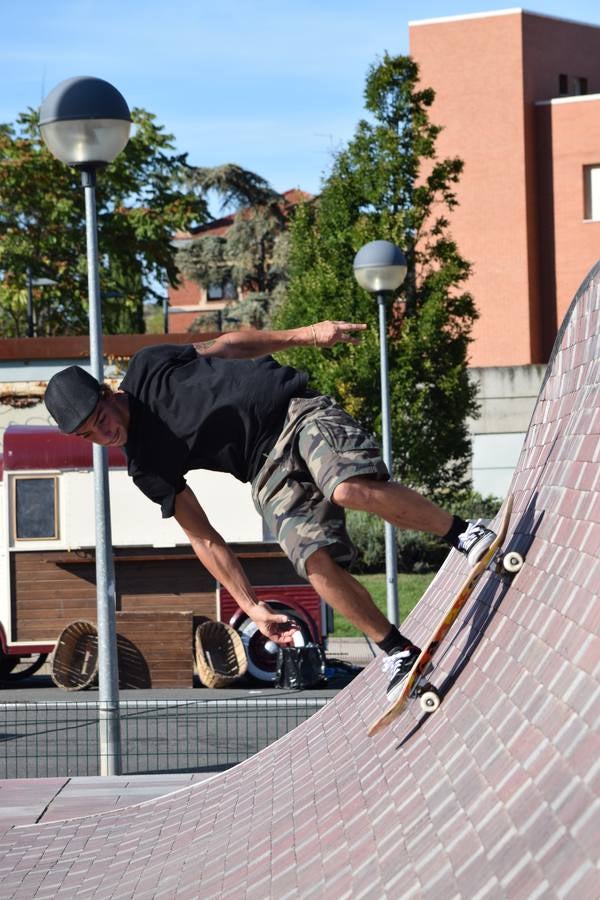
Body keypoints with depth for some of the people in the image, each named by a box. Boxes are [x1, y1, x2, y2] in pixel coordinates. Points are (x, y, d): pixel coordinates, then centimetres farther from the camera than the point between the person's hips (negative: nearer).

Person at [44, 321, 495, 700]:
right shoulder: (147, 469, 3)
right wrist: (251, 606, 0)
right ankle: (400, 653, -8)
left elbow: (225, 346, 13)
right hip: (269, 470, 2)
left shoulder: (148, 367, -1)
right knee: (318, 563, -23)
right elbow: (204, 539, 6)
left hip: (295, 408, -2)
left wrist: (303, 334, 6)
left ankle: (465, 533, -11)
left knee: (354, 490, -32)